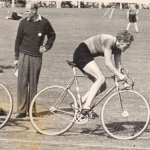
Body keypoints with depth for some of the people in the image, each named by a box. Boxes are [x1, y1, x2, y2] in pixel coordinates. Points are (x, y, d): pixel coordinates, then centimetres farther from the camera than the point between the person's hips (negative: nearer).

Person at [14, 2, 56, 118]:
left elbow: (52, 35, 15)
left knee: (33, 85, 4)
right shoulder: (24, 23, -2)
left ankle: (32, 109, 13)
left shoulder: (44, 23, -3)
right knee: (22, 83, -3)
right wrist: (17, 58, 6)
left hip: (37, 57, 0)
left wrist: (47, 47, 1)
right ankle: (22, 110, 0)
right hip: (24, 56, 0)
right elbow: (18, 40, 6)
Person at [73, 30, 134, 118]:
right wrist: (120, 75, -32)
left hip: (87, 56, 10)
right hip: (81, 53, -10)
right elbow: (108, 63, -31)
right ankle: (86, 107, -31)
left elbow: (118, 66, 5)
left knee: (102, 86, 3)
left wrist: (123, 78, -7)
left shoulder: (117, 47, 4)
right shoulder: (109, 41, -24)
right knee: (101, 78, -25)